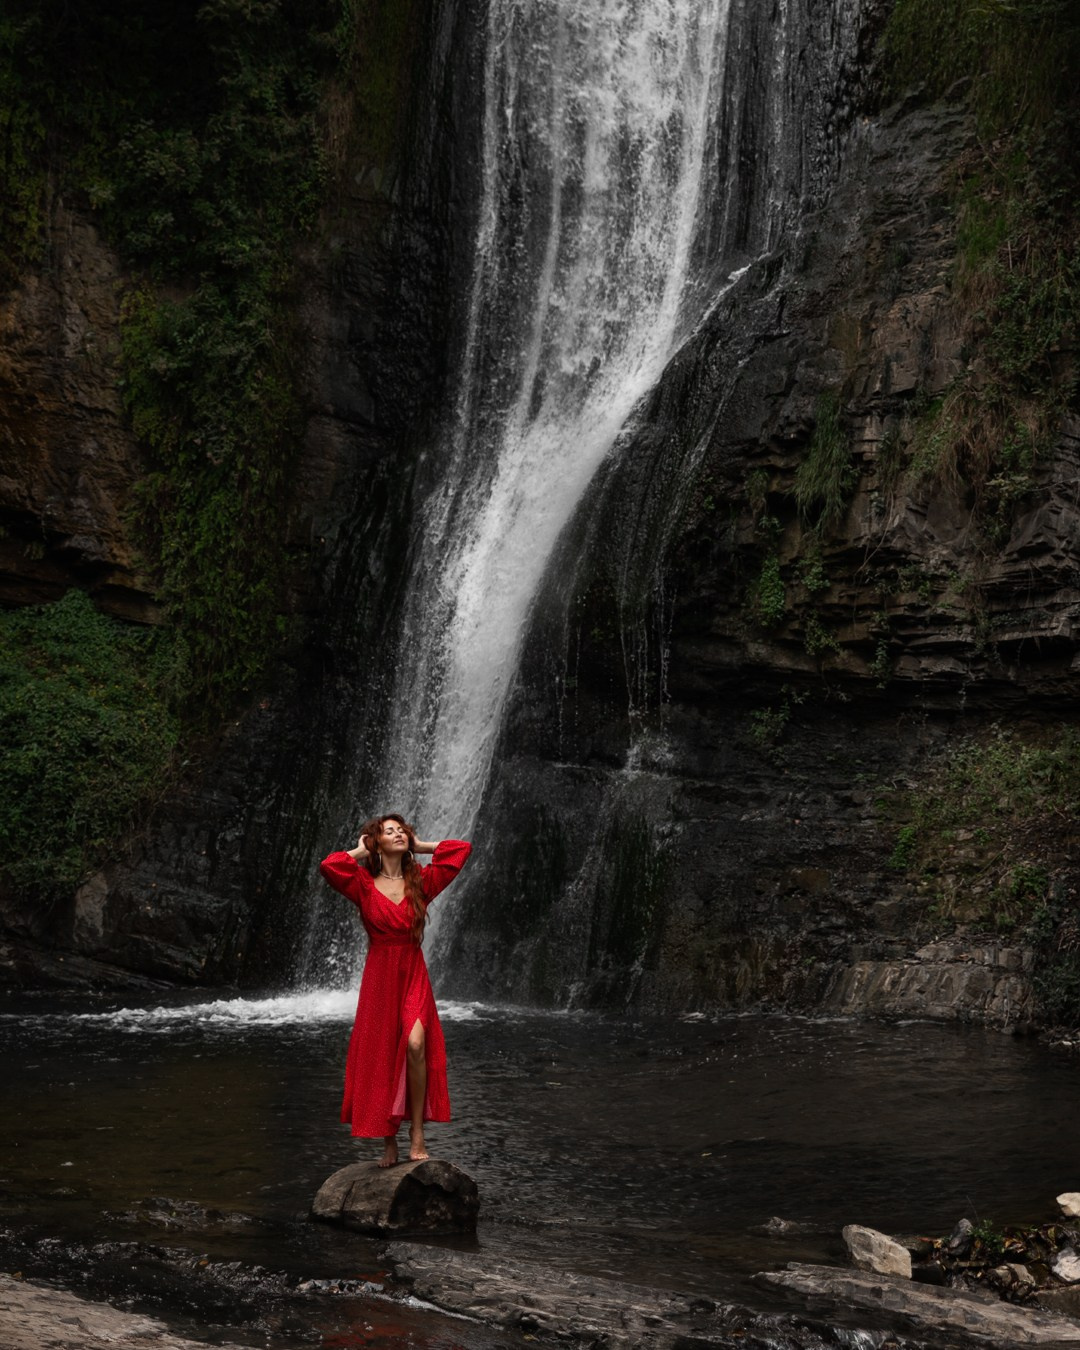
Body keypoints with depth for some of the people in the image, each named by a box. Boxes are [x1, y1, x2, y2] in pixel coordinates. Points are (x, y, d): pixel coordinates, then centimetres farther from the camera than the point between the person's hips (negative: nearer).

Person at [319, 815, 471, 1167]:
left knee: (415, 1043, -21)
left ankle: (417, 1134, -13)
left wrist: (420, 846, 9)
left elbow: (462, 849, 5)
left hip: (413, 975, 1)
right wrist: (359, 852, -2)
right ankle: (389, 1143, 13)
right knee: (380, 1058, 1)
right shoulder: (364, 884, 0)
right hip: (379, 976, 0)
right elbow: (328, 866, -17)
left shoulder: (421, 881, 7)